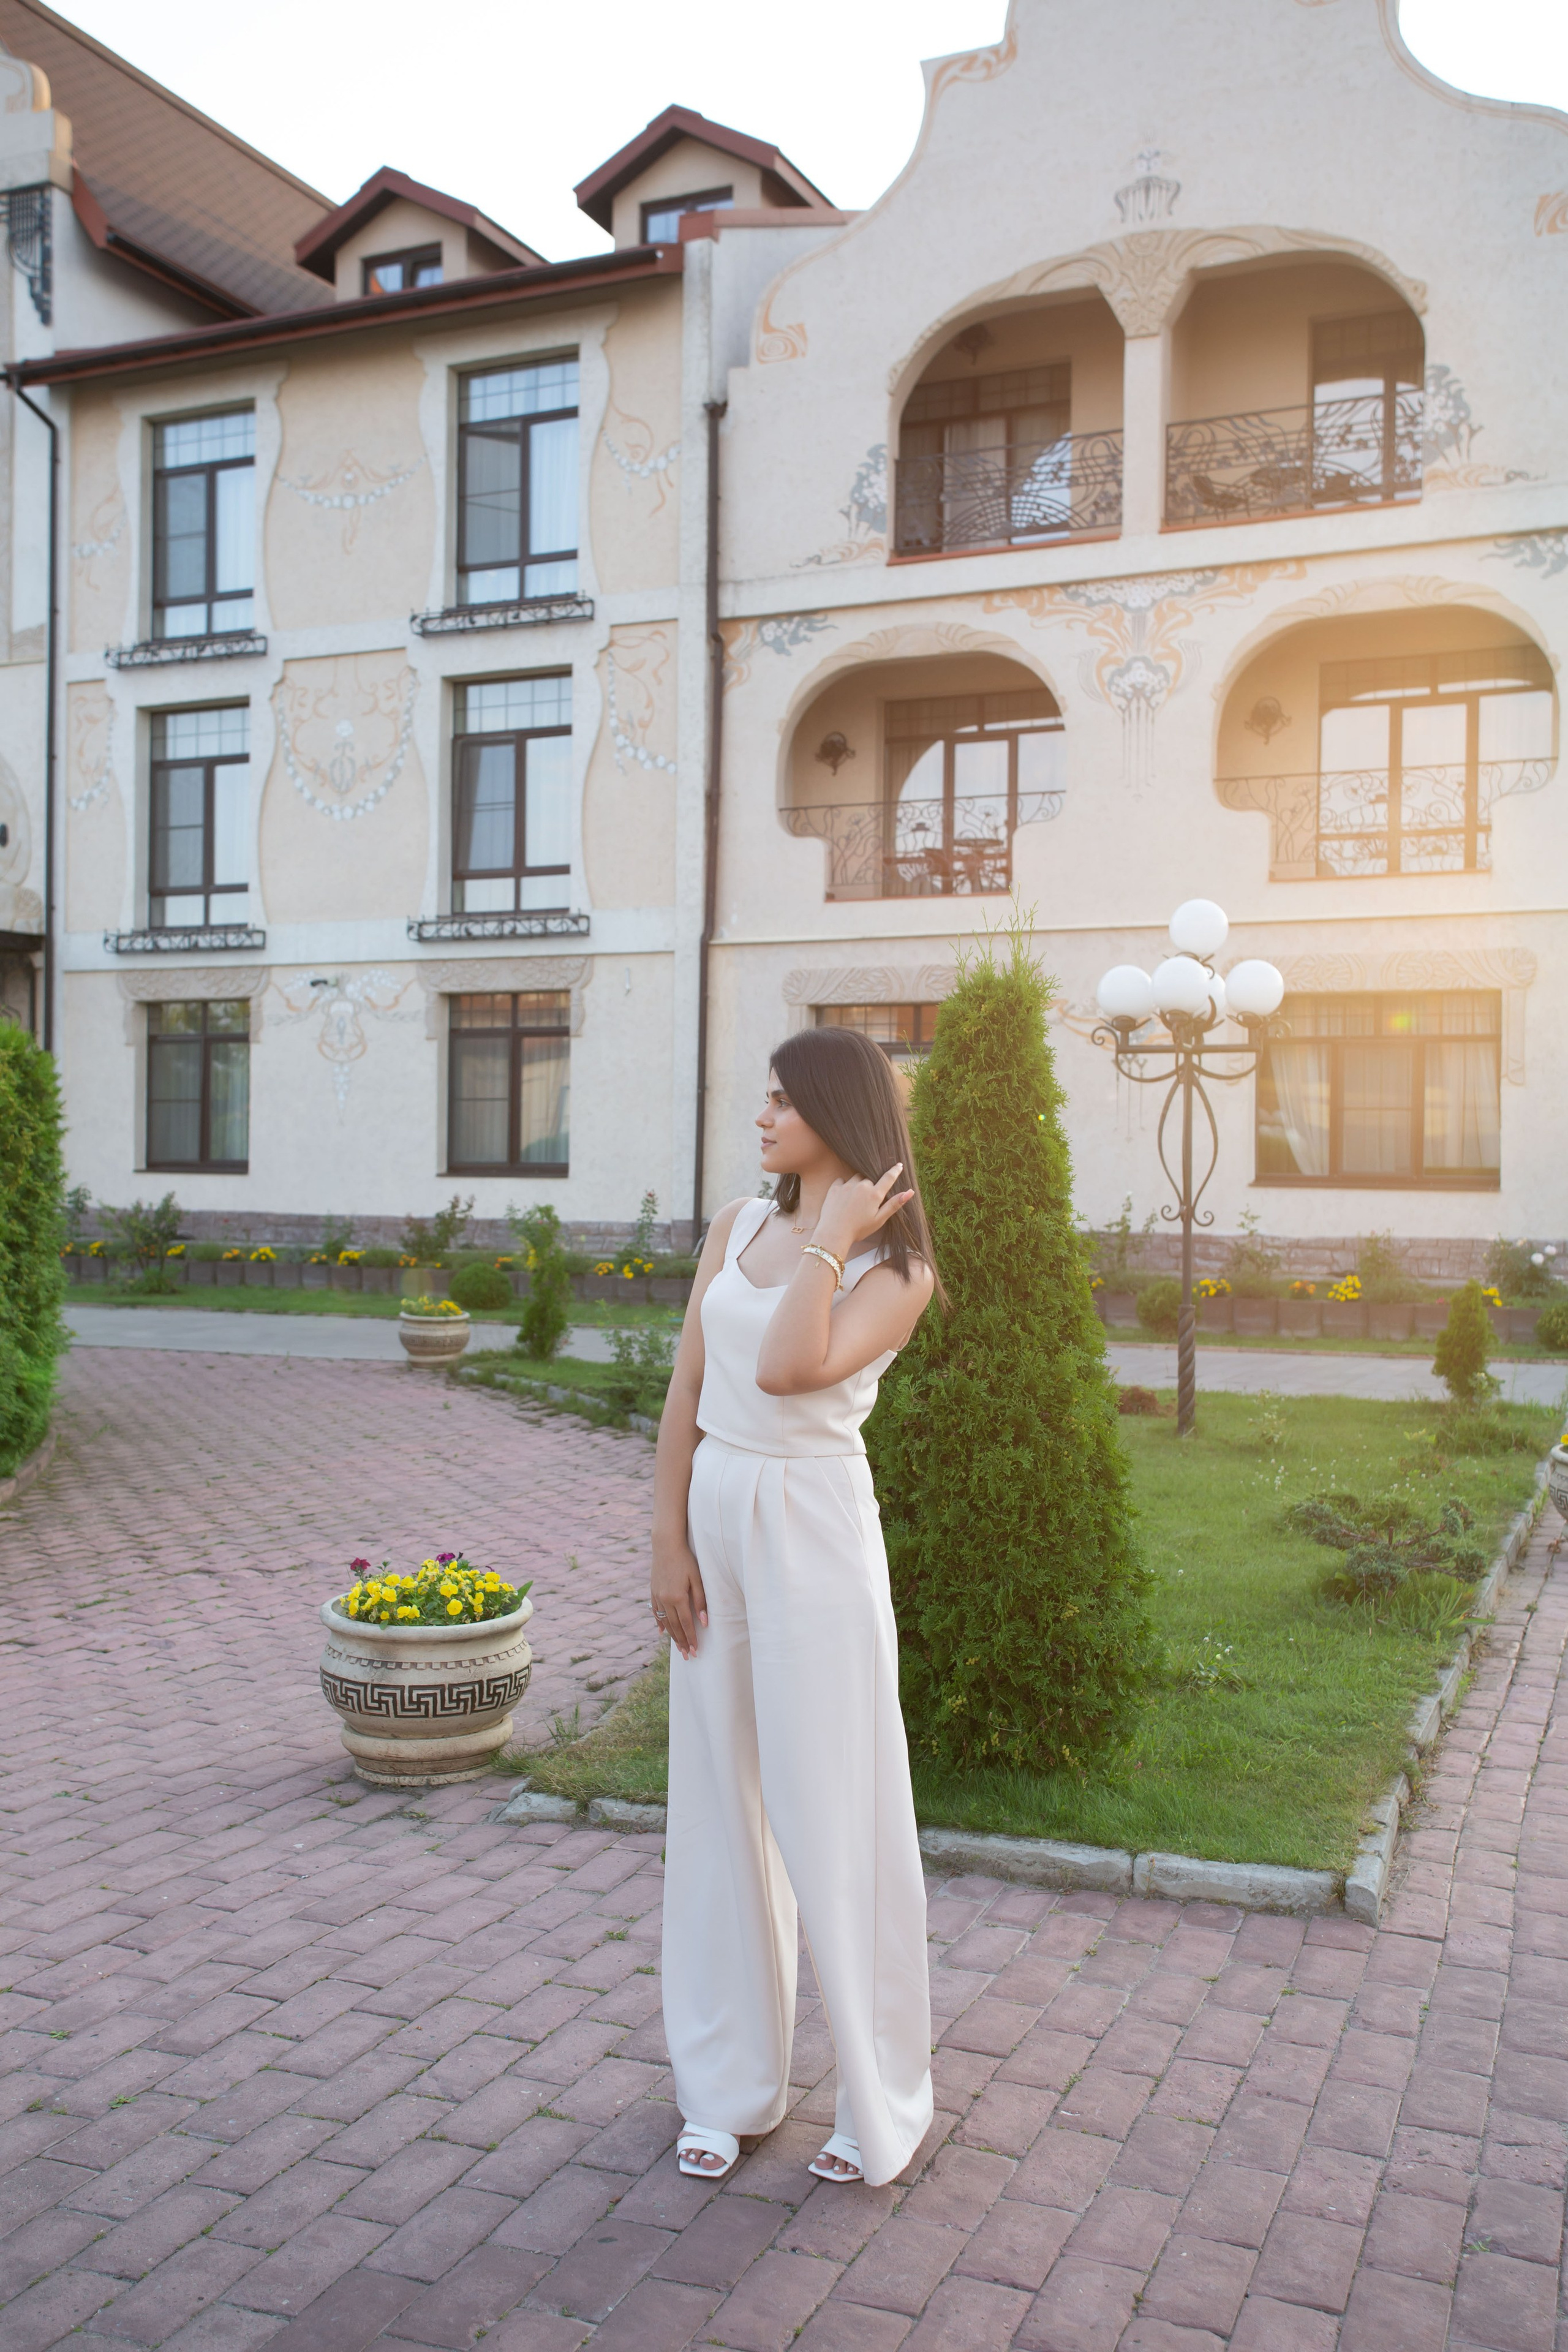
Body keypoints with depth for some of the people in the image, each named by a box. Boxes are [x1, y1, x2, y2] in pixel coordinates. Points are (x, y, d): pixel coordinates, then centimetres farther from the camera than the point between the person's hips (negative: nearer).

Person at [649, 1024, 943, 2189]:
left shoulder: (895, 1270, -8)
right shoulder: (737, 1227, 7)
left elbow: (788, 1369, -24)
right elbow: (687, 1391, 6)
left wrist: (831, 1236, -16)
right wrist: (669, 1541, 1)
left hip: (814, 1533, -5)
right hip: (716, 1521, 6)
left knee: (835, 1816, 3)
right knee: (721, 1807, 13)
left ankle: (882, 2102, 22)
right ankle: (732, 2085, 29)